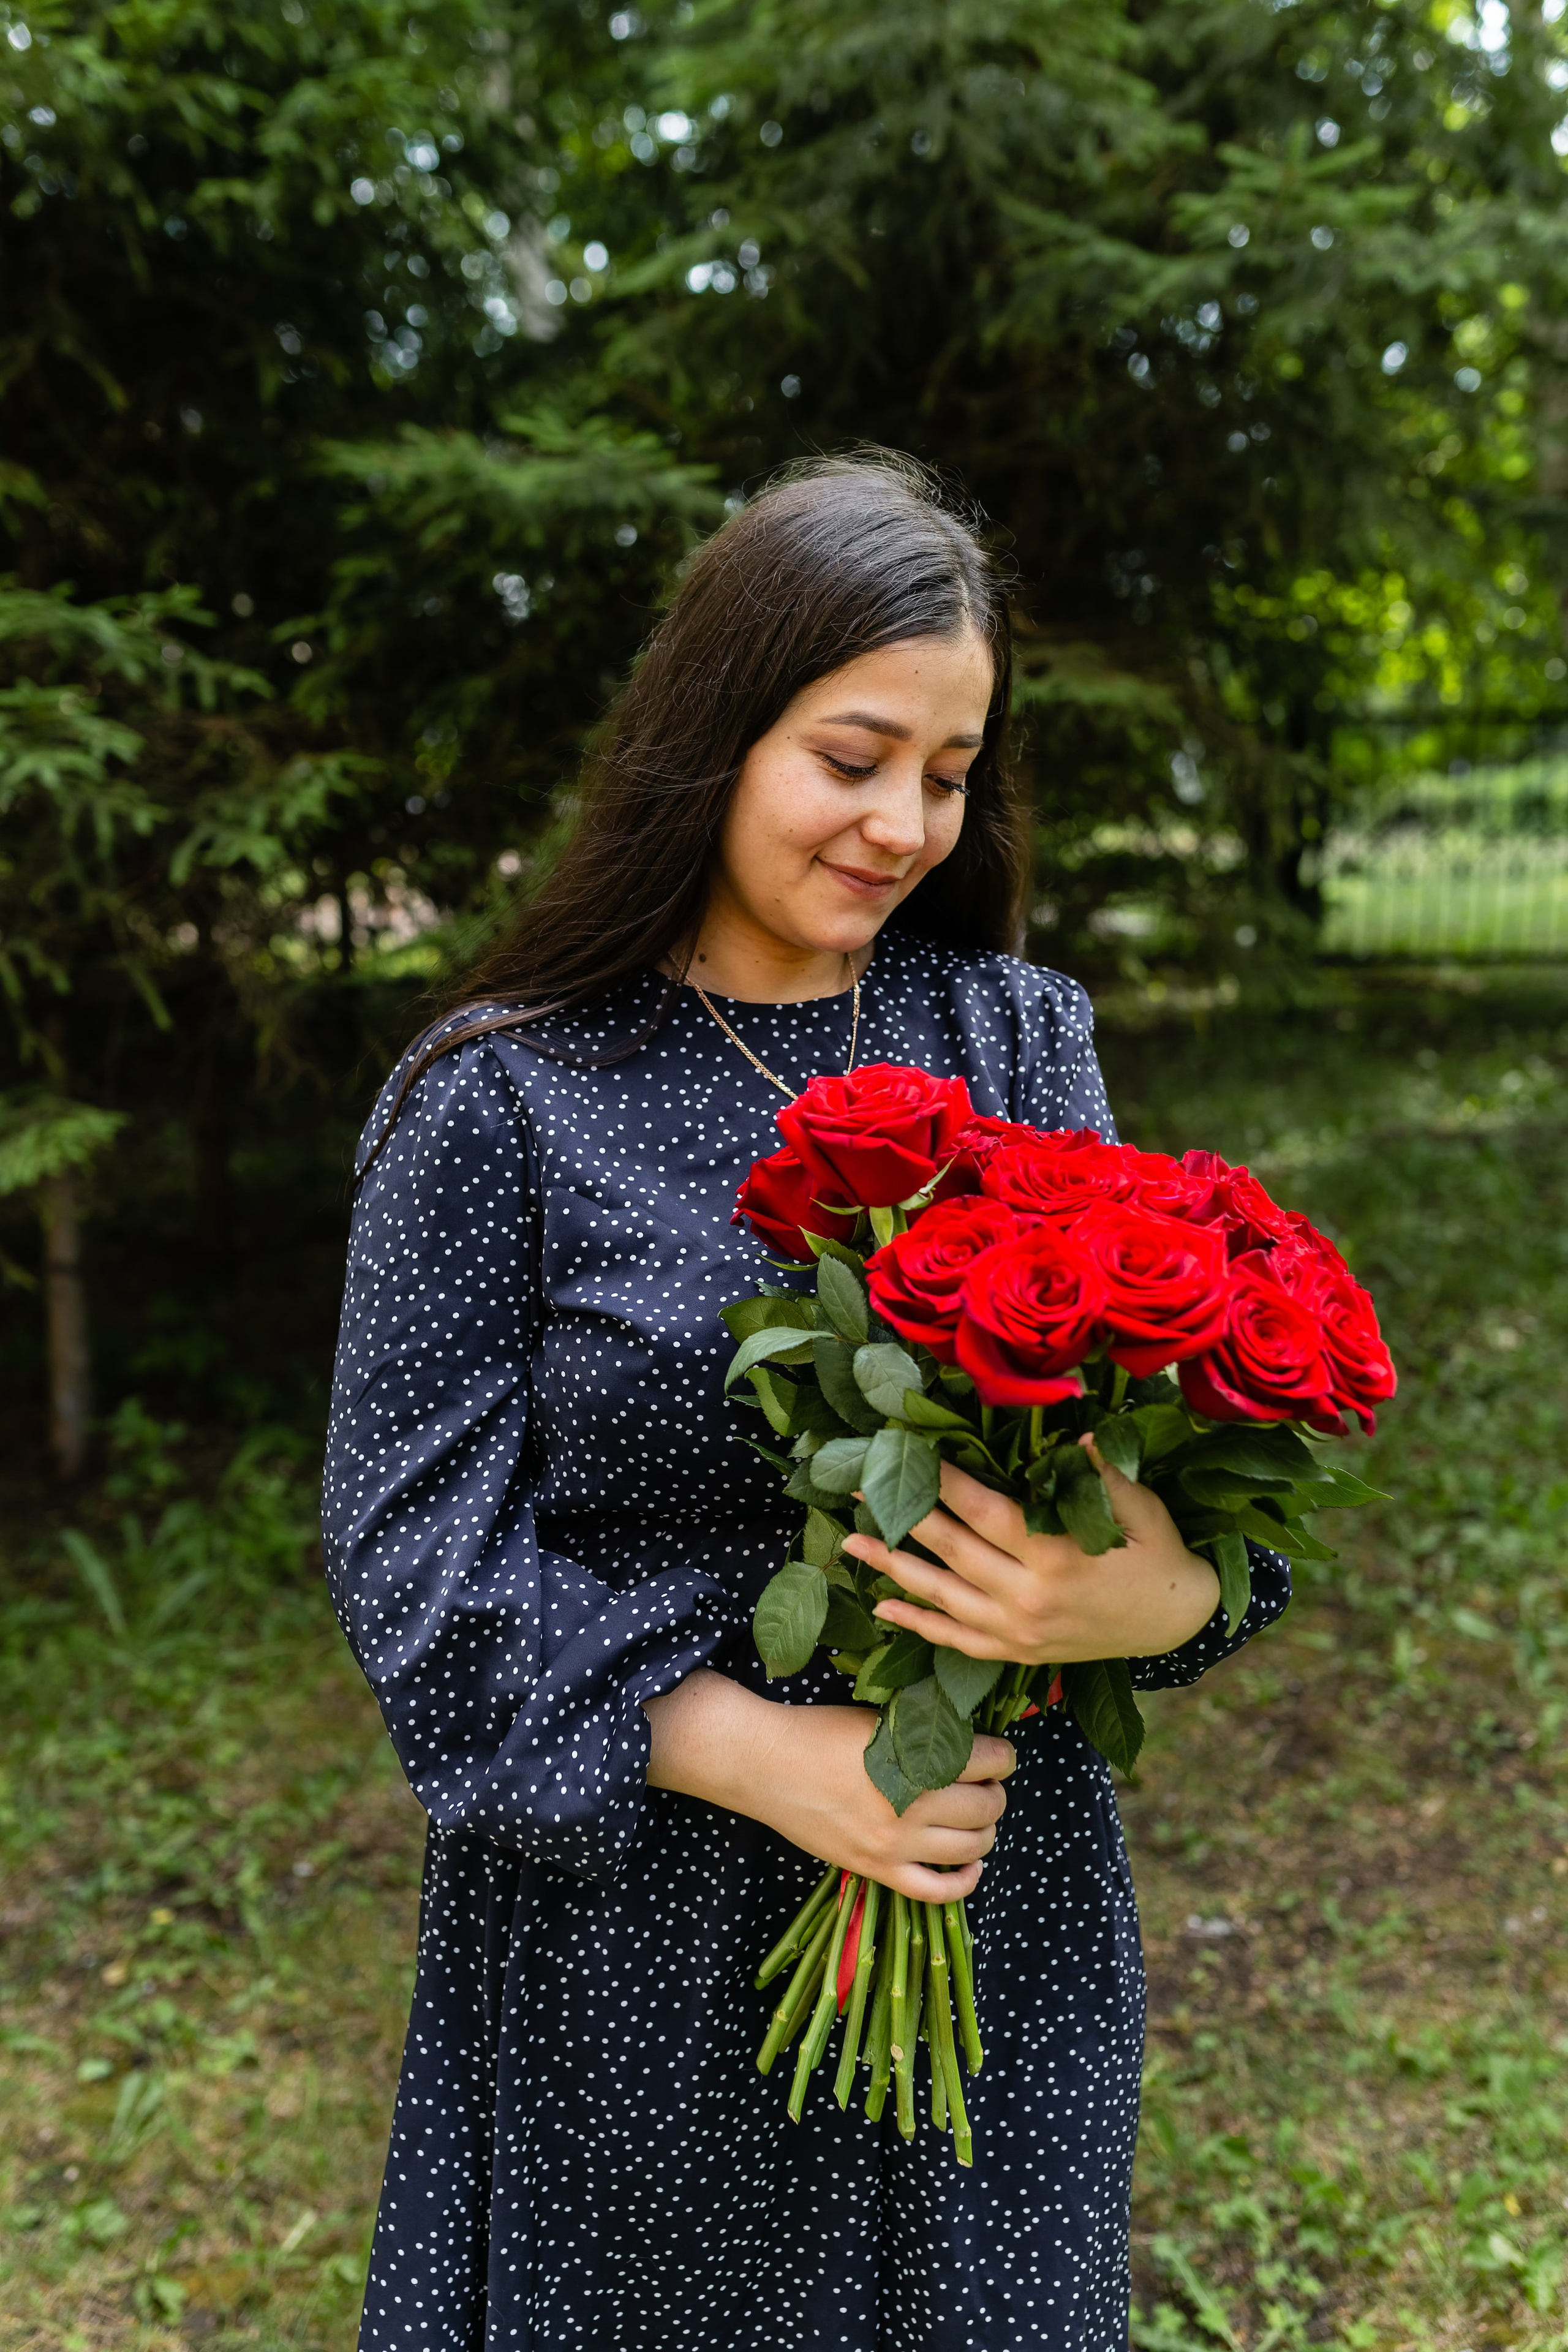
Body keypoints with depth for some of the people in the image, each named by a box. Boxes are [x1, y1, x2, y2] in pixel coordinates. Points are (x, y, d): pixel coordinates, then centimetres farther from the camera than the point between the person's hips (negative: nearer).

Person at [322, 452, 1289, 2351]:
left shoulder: (1020, 1040, 1)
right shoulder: (499, 1099, -8)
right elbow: (415, 1536, -9)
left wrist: (1156, 1592, -27)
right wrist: (745, 1751, -20)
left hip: (993, 1900, 3)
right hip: (638, 1928, -2)